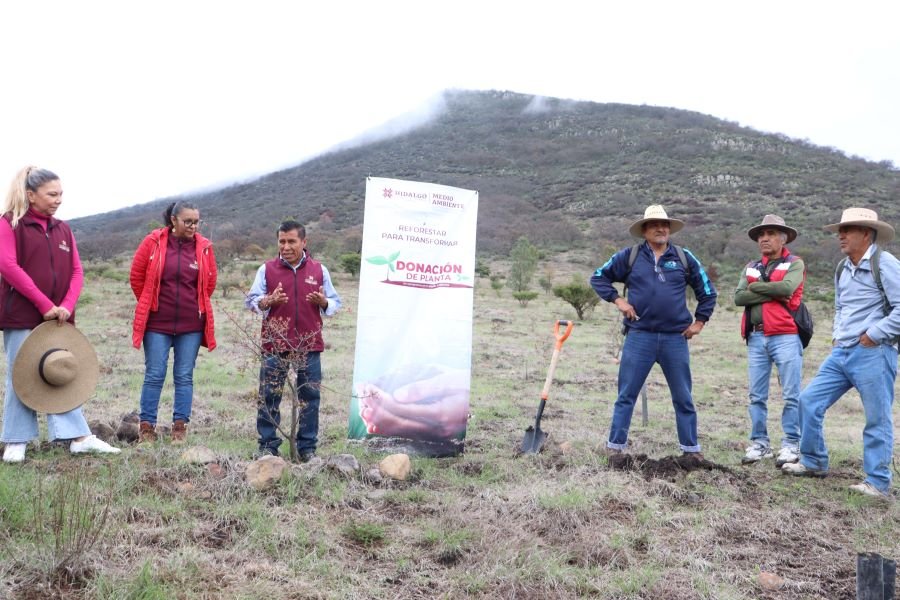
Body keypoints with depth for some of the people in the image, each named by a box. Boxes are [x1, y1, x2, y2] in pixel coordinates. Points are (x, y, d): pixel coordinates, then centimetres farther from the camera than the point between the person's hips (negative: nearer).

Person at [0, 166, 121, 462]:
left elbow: (76, 271, 8)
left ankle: (79, 437, 6)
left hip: (57, 317, 5)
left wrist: (67, 305, -9)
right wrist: (44, 304, -18)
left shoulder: (62, 229, 12)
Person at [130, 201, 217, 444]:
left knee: (184, 377, 6)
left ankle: (180, 427, 13)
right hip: (157, 323, -1)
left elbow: (210, 282, 13)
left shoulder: (204, 246, 2)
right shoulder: (154, 241, -3)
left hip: (191, 325, 2)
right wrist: (148, 305, 10)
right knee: (154, 375, 2)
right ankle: (147, 427, 11)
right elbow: (136, 275, 4)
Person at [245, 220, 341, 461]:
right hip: (274, 344, -1)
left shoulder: (319, 270, 10)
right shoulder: (267, 269, 7)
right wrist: (268, 301, -14)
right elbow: (251, 301, 6)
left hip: (310, 344, 1)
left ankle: (307, 447, 13)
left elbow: (334, 303, 14)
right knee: (269, 396, 1)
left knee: (310, 396, 3)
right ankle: (268, 445, 11)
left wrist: (323, 302, -9)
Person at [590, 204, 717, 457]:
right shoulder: (629, 256, 3)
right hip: (639, 337, -1)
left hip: (676, 338, 2)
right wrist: (617, 300, -3)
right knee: (626, 395, 1)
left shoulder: (684, 258, 7)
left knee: (683, 398, 8)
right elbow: (598, 277, 9)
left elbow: (707, 290, 15)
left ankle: (691, 448, 18)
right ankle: (615, 445, 9)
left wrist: (700, 321, 9)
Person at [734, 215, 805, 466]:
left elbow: (786, 288, -16)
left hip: (785, 337, -5)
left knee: (791, 395, -1)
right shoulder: (751, 267, 17)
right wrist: (773, 293, -8)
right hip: (756, 337, 5)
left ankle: (791, 444, 7)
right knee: (757, 396, 7)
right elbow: (738, 297, 1)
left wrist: (755, 286, -3)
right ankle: (759, 443, 16)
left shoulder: (794, 264, 4)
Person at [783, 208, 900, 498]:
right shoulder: (842, 269, 14)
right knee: (808, 401, 7)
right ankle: (814, 462, 23)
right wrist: (837, 336, 15)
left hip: (873, 354, -8)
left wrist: (872, 336, -15)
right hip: (841, 353, 8)